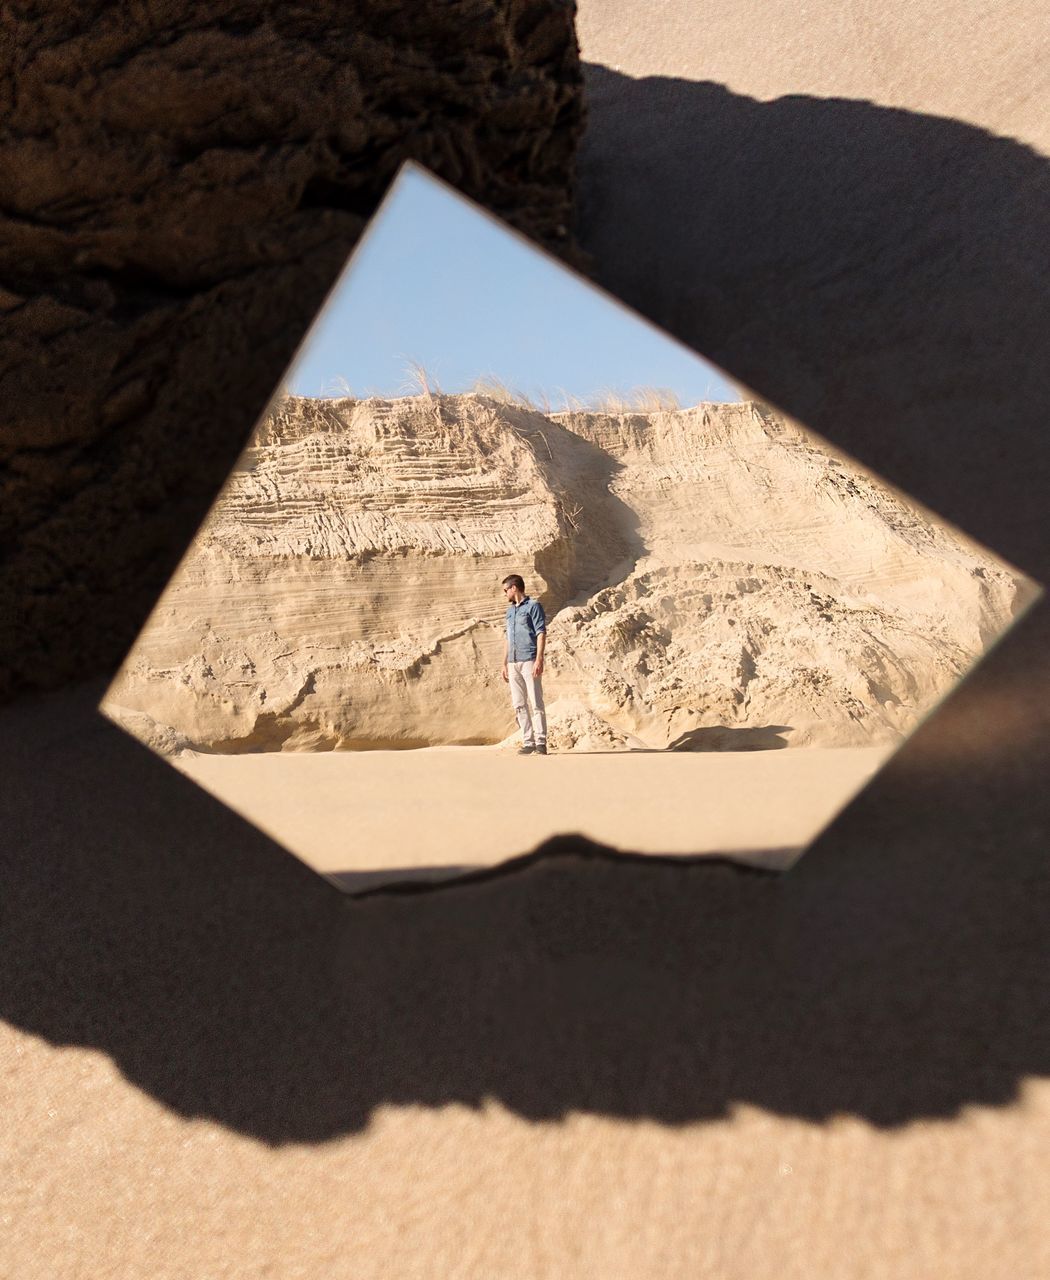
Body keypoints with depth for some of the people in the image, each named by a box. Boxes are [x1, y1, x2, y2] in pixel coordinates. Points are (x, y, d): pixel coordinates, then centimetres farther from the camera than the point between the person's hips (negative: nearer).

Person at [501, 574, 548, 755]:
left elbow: (541, 634, -7)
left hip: (529, 661, -7)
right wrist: (505, 663, 19)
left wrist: (539, 660, -16)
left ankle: (540, 742, -5)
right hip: (513, 663, 7)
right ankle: (528, 742, 8)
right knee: (519, 704, 4)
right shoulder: (510, 610, 21)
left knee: (536, 703, -7)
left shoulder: (533, 606, -1)